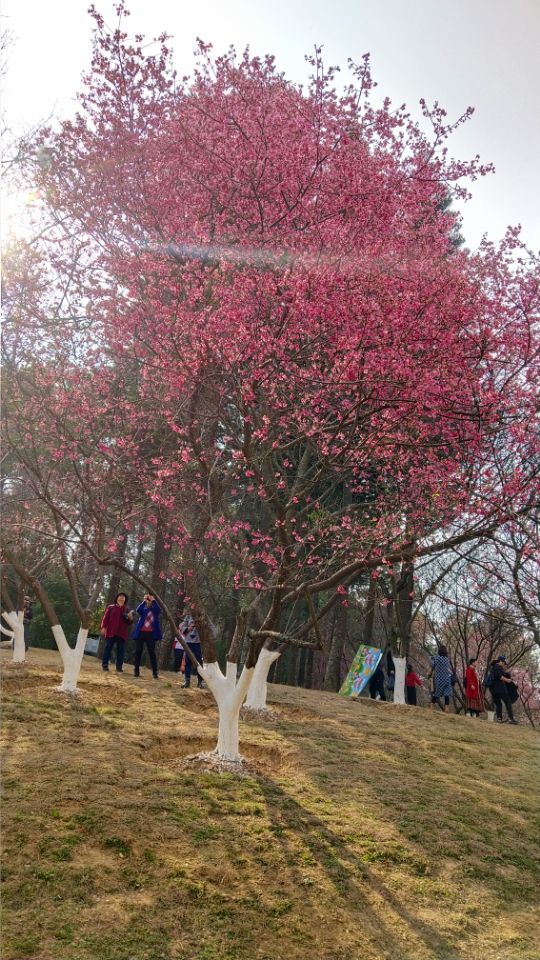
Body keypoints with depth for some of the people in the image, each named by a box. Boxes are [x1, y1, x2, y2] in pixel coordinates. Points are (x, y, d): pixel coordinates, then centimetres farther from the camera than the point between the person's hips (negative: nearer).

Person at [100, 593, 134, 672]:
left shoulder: (127, 610, 15)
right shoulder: (111, 607, 9)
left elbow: (129, 623, 15)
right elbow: (106, 617, 2)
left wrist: (130, 618, -7)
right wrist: (103, 627, -9)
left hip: (122, 633, 2)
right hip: (111, 631, -2)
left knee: (121, 649, 0)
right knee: (108, 647, -2)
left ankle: (119, 667, 3)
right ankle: (104, 665, 3)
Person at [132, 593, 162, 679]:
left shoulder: (155, 610, 9)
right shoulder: (143, 609, 12)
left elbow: (159, 610, -15)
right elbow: (138, 610, -11)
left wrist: (153, 600, -12)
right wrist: (144, 601, -11)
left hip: (151, 633, -2)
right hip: (141, 632, 2)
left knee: (152, 652, -5)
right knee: (138, 651, 2)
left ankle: (155, 672, -4)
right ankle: (136, 671, 10)